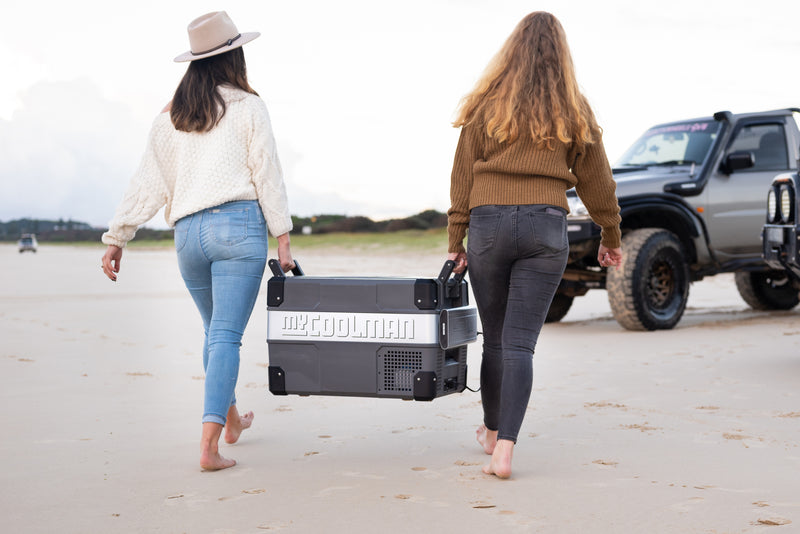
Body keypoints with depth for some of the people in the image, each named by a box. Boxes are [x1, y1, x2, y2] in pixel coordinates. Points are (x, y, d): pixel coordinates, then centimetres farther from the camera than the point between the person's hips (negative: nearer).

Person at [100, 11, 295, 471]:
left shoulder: (170, 117, 13)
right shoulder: (248, 107, 1)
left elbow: (148, 183, 11)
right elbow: (268, 175, -3)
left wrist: (118, 237, 15)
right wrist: (283, 238, -1)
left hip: (189, 232, 5)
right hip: (239, 226, -4)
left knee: (215, 331, 21)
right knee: (227, 335, -6)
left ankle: (231, 420, 38)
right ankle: (210, 444, -13)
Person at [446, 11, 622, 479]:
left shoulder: (486, 105, 4)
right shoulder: (574, 112, 6)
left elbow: (463, 176, 2)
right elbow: (596, 181, 10)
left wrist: (456, 240, 5)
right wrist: (611, 237, 21)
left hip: (489, 224, 0)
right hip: (546, 227, 0)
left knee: (495, 338, 15)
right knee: (520, 344, -1)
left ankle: (492, 432, 33)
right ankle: (504, 450, -12)